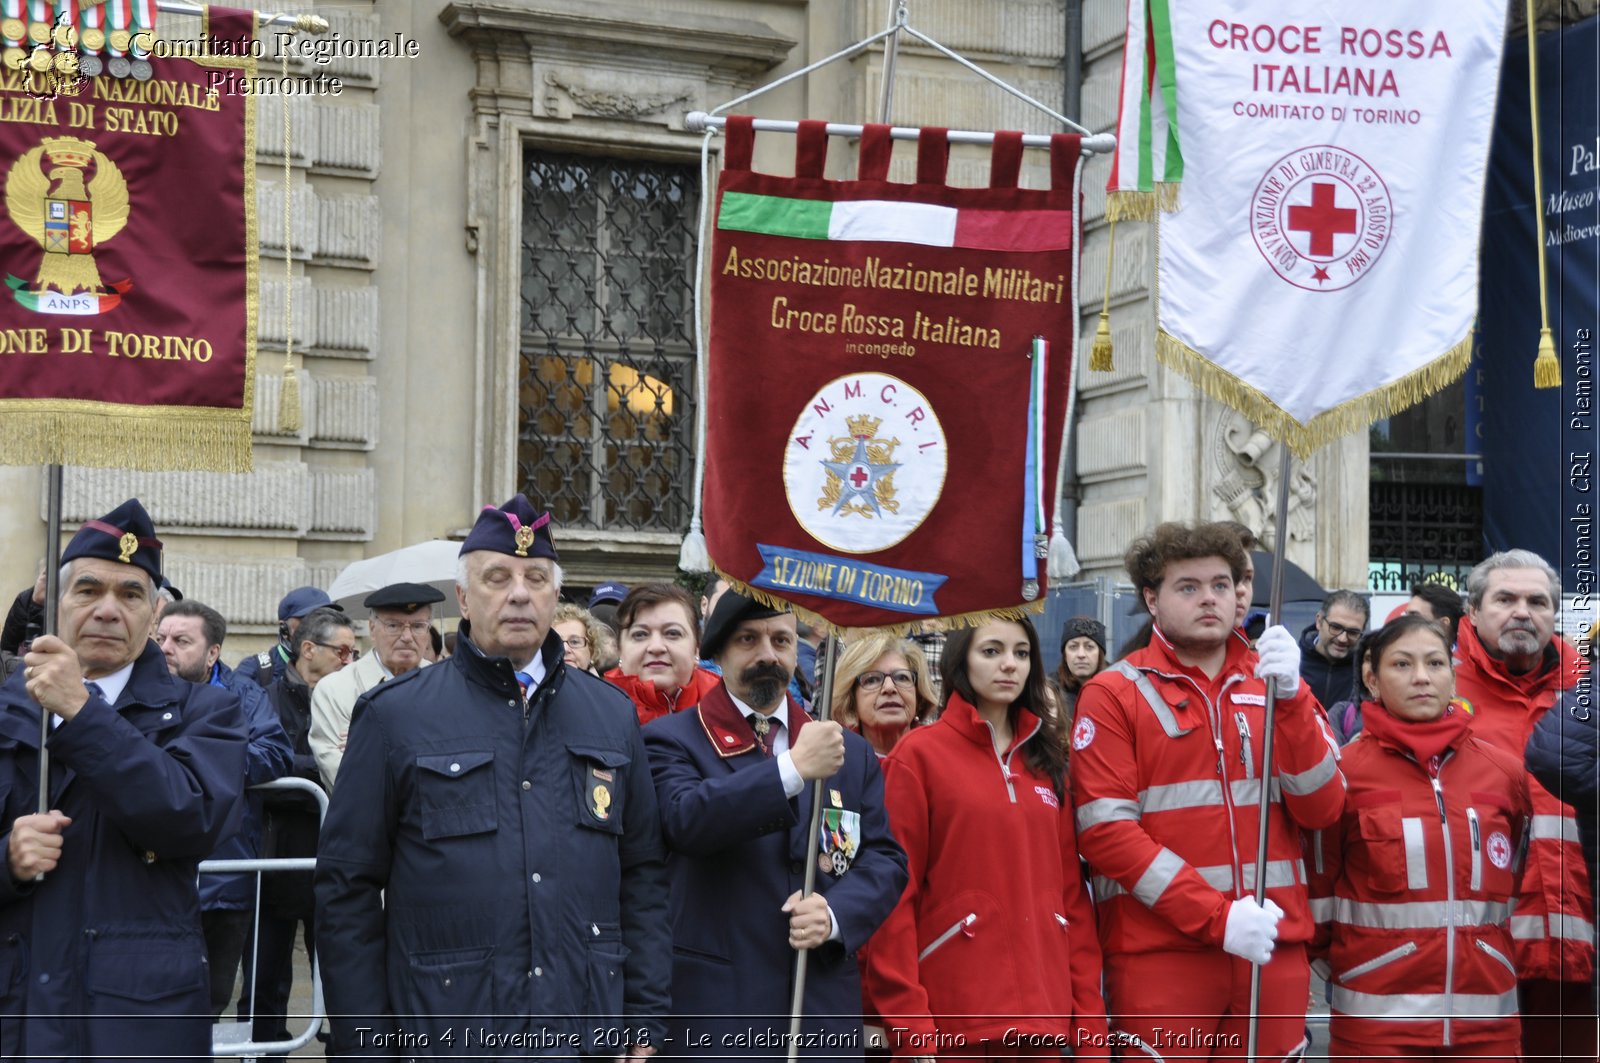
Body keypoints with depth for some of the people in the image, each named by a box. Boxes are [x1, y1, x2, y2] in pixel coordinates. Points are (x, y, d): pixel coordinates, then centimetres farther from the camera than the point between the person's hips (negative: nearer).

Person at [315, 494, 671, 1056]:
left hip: (589, 1031, 3)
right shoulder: (395, 715, -1)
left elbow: (644, 876, 10)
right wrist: (365, 1042, -5)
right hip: (446, 1032, -3)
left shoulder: (612, 713, 9)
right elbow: (348, 888, -1)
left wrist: (644, 1019, 4)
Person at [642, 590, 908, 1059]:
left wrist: (836, 914, -10)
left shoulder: (852, 752, 15)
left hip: (826, 1014, 4)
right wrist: (793, 768, -24)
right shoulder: (672, 739, 1)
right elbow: (686, 819, -18)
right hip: (716, 1016, -4)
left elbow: (885, 859, 10)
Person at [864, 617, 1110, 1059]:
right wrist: (908, 1026, -13)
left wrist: (1090, 1022, 5)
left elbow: (1072, 893, 11)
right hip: (952, 1021, -4)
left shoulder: (1047, 761, 13)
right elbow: (895, 895, -6)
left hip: (1045, 1016, 4)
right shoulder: (919, 755, -1)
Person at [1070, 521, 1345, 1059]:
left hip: (1275, 950, 3)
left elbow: (1321, 809, 2)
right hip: (1160, 952, -3)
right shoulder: (1114, 694, 1)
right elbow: (1106, 831, -8)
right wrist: (1216, 917, -14)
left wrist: (1290, 698, -12)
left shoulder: (1276, 682, 12)